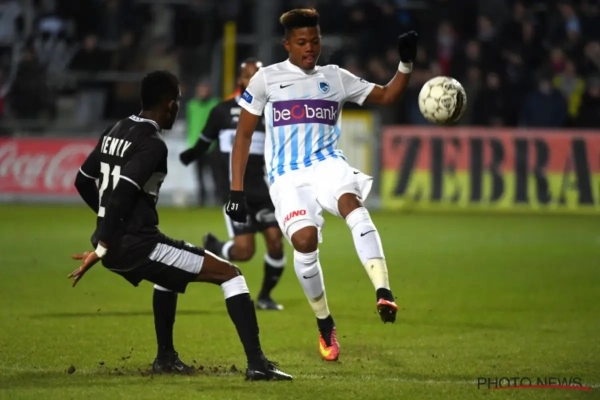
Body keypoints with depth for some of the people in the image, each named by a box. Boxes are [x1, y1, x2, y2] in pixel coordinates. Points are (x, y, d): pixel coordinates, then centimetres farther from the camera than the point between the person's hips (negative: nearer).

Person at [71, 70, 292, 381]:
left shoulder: (115, 132, 12)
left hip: (114, 243, 9)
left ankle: (166, 357, 44)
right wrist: (101, 248, -24)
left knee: (169, 271, 40)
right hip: (136, 244, -9)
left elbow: (83, 181, 22)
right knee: (229, 274, -5)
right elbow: (121, 195, -24)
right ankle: (256, 363, -16)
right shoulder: (152, 144, -14)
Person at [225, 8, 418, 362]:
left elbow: (387, 96, 19)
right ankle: (325, 325, -3)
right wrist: (237, 190, 3)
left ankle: (384, 293, -48)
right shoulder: (267, 79, 8)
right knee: (305, 240, -25)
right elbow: (244, 135, 10)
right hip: (288, 176, -1)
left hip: (327, 164, 1)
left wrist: (406, 64, 1)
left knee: (352, 203, -34)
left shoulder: (336, 78, 15)